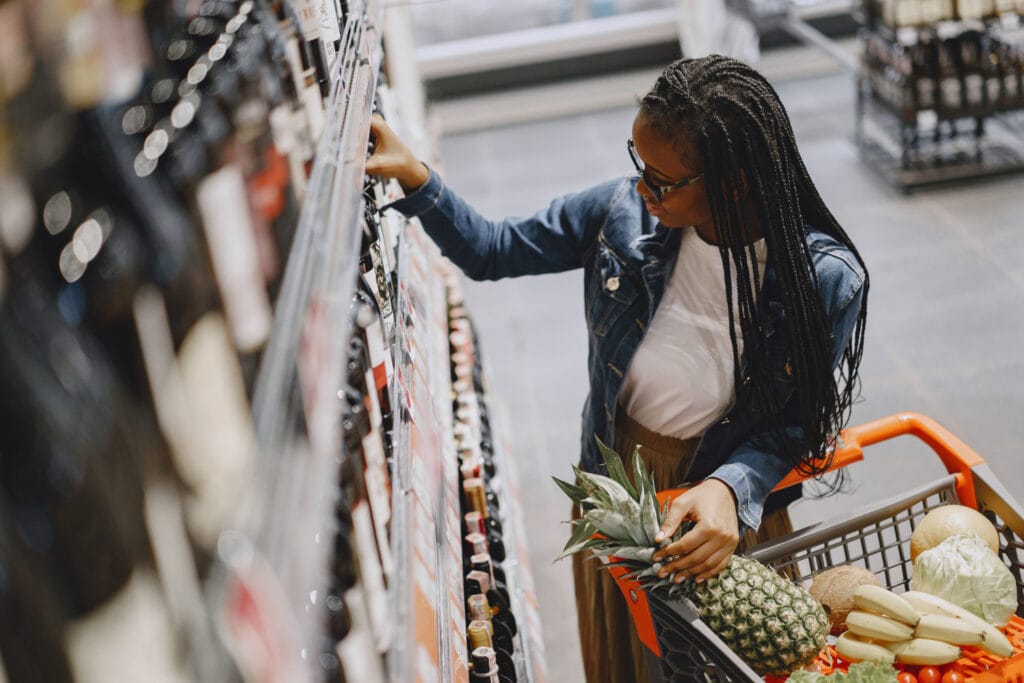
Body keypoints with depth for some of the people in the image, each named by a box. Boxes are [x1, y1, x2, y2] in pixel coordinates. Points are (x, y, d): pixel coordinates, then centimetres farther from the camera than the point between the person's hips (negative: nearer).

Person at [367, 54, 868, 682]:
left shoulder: (827, 280, -25)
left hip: (731, 508, -3)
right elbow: (493, 251, -4)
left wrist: (730, 489, -35)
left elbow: (798, 425, -16)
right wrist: (416, 180, -17)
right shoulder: (625, 211, -17)